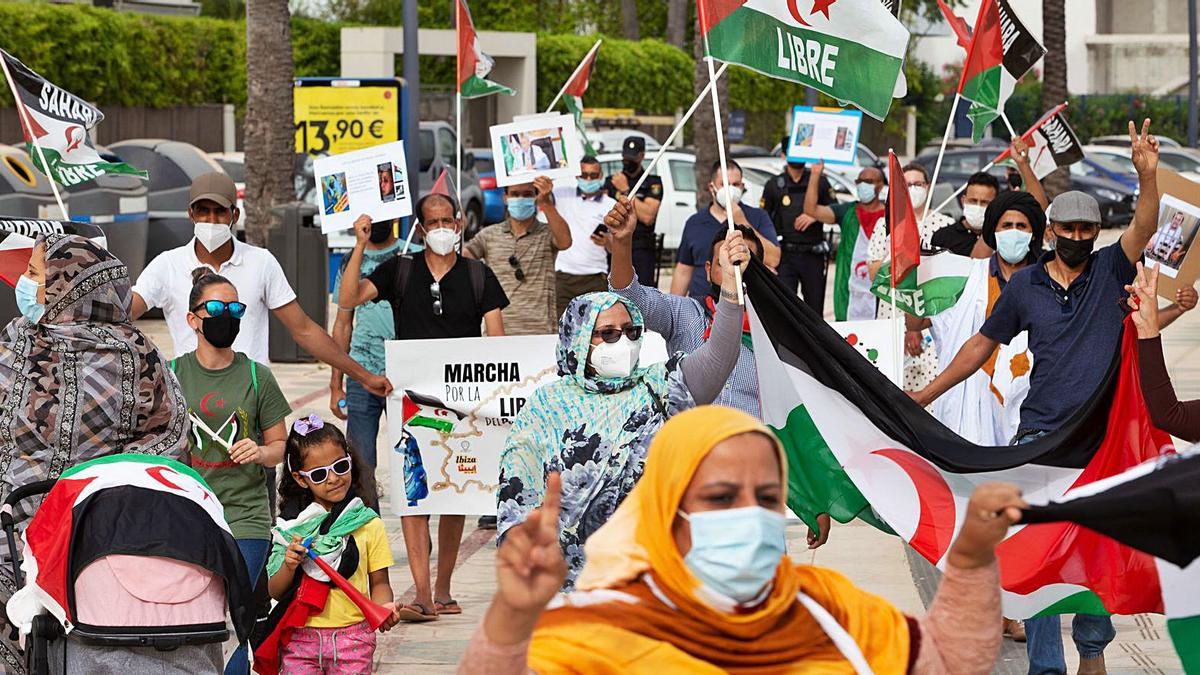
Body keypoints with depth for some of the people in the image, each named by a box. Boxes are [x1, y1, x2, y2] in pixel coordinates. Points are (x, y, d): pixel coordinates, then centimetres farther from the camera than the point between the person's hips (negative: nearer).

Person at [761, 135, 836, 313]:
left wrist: (815, 216, -9)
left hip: (813, 254, 1)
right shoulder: (774, 185, 6)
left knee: (815, 307, 5)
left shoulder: (819, 182, 8)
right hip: (785, 255, -1)